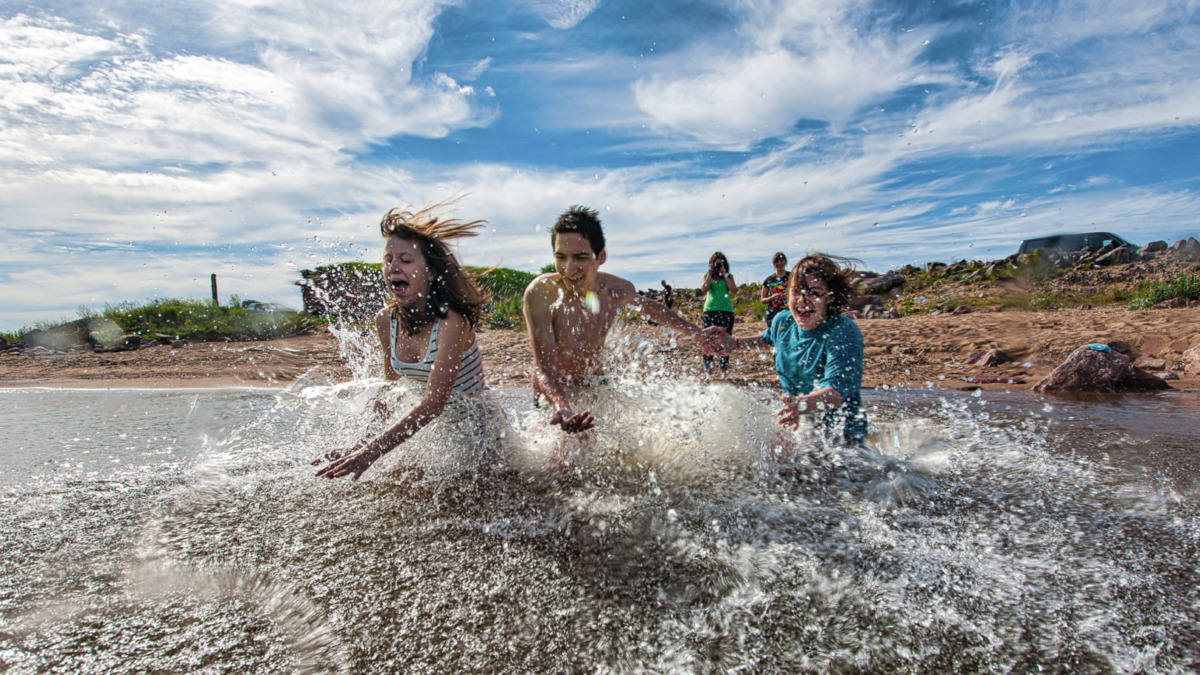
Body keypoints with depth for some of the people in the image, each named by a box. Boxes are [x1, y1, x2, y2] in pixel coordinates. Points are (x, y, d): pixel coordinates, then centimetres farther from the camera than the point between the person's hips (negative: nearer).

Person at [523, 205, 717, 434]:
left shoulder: (617, 290, -12)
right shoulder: (541, 293, -25)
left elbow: (648, 307, 12)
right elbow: (543, 367, -30)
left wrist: (697, 334, 17)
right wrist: (563, 410, -49)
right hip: (553, 402, -4)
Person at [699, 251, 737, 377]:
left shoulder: (729, 277, 13)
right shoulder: (706, 276, 12)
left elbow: (734, 290, -6)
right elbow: (703, 289, -8)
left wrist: (724, 274, -4)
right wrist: (710, 274, -3)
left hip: (726, 311, 1)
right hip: (709, 311, 0)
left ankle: (724, 370, 6)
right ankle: (707, 370, 1)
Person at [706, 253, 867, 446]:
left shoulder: (844, 334, -21)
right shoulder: (783, 321, -2)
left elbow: (837, 390, -36)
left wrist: (802, 404, -54)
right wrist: (732, 343, 13)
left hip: (840, 432, -5)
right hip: (797, 425, 6)